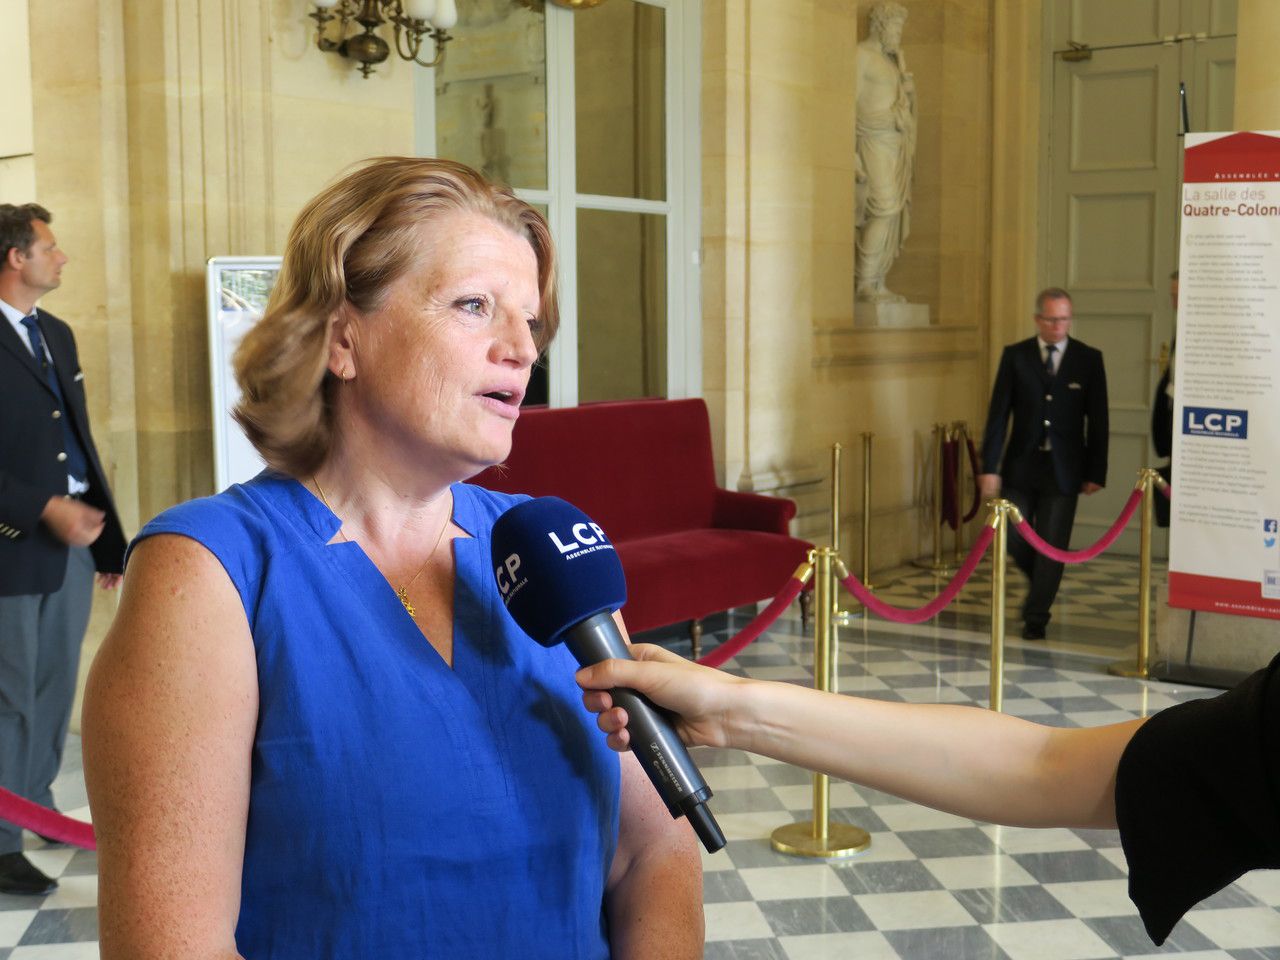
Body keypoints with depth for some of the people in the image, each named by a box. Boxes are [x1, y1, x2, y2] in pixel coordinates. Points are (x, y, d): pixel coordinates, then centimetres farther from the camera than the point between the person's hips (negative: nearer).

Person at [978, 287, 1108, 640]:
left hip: (1064, 469, -1)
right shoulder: (1015, 356, 0)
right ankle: (1041, 582, 34)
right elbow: (998, 414, -3)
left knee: (1052, 545, 1)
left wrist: (1096, 473, -2)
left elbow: (1097, 420, 1)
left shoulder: (1089, 359, -1)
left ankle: (1035, 619, 13)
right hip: (1021, 465, 1)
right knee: (1012, 538, 3)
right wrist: (990, 466, -9)